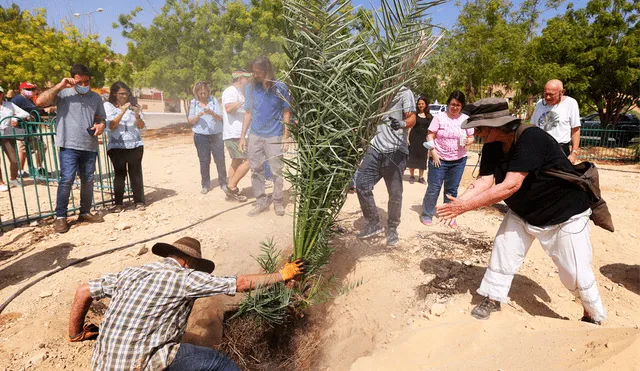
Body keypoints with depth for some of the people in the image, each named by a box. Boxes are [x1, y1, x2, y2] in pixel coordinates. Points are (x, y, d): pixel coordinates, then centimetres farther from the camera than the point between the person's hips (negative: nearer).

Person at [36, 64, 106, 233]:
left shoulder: (96, 98, 13)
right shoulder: (63, 93, 1)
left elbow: (101, 118, 21)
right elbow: (40, 101, -11)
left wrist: (100, 125, -2)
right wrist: (59, 86, -12)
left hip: (90, 146, 4)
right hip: (69, 145, -4)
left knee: (88, 180, 10)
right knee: (67, 180, -11)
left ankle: (85, 212, 23)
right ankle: (60, 216, 0)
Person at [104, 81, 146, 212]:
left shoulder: (133, 105, 10)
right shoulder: (108, 106, 4)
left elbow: (142, 126, 8)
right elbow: (111, 126, -8)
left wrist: (137, 115, -10)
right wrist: (122, 112, -15)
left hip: (135, 145, 2)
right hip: (116, 146, -2)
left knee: (136, 173, 2)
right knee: (119, 174, -3)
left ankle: (139, 201, 9)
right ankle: (119, 203, 5)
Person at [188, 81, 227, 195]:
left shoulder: (214, 100, 1)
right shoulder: (194, 103, 5)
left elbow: (220, 117, -4)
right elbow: (191, 121, 4)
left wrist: (212, 113, -24)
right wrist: (198, 115, -16)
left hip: (216, 135, 0)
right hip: (201, 136, 1)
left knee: (220, 160, 1)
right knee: (204, 161, 4)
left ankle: (223, 183, 13)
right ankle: (205, 185, 13)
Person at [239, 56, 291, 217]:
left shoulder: (280, 87, -3)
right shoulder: (251, 88, 5)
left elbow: (286, 113, 0)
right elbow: (248, 113, 10)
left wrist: (286, 137, -5)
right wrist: (242, 137, 7)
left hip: (274, 136, -3)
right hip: (255, 136, 3)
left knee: (276, 171, 3)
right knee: (256, 170, 7)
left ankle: (278, 202, 18)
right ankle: (261, 202, 19)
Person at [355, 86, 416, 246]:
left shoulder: (405, 93, 1)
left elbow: (412, 119, -14)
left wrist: (402, 123, -35)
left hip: (396, 150, -5)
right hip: (376, 148, 5)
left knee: (395, 193, 1)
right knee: (361, 184, -4)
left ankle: (392, 229, 20)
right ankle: (374, 223, 11)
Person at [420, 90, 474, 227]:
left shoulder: (466, 119, 3)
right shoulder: (439, 117, -5)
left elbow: (471, 138, 10)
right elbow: (430, 136, -4)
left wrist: (467, 141, -14)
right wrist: (434, 153, -13)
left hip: (458, 160, 3)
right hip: (439, 159, -3)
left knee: (452, 190, 12)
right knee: (433, 188, 1)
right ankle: (427, 214, 17)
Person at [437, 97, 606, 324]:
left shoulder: (530, 138, -32)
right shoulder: (492, 147, -8)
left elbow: (510, 186, -38)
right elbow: (485, 181, -16)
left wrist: (466, 206, -38)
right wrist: (460, 200, -34)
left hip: (565, 214, -6)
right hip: (522, 213, 7)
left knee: (576, 274, 2)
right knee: (502, 253, 5)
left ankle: (594, 317, 27)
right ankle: (493, 299, 23)